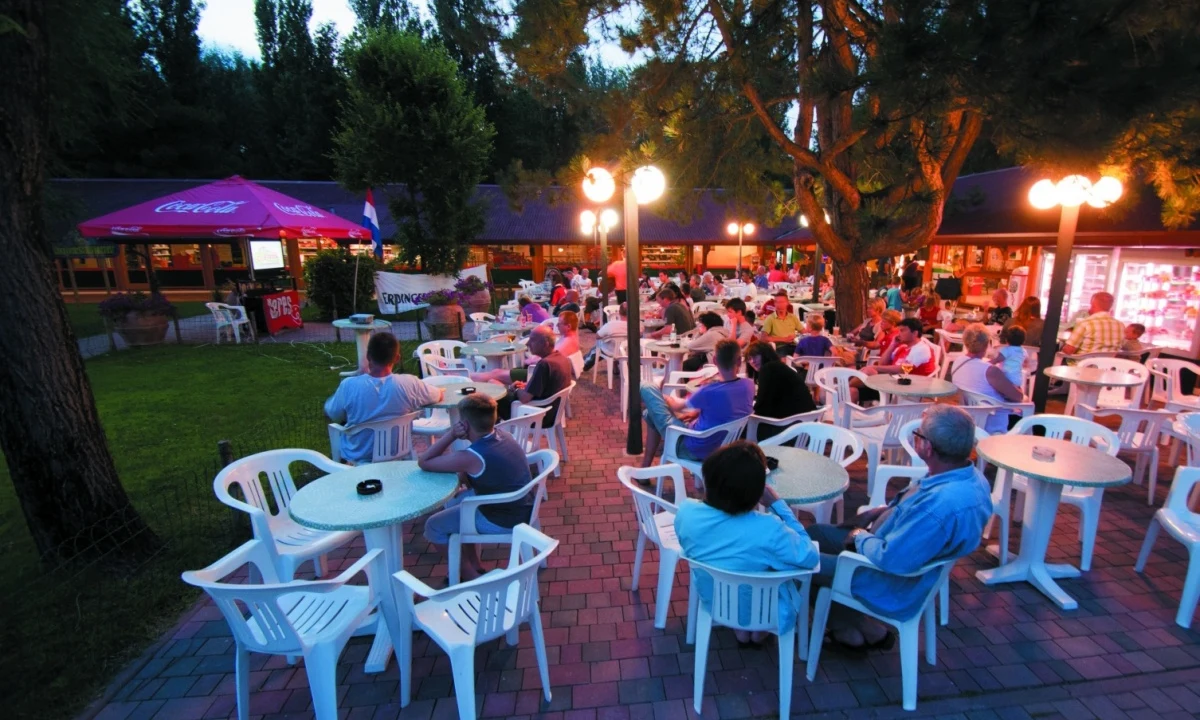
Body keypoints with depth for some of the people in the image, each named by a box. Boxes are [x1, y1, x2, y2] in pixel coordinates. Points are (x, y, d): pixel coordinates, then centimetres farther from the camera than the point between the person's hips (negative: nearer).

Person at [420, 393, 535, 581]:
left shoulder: (471, 457, -27)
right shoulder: (504, 436, -3)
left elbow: (423, 462, -15)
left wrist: (451, 434, -18)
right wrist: (464, 475, -3)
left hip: (504, 521, -8)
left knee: (433, 526, 9)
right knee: (453, 502, 25)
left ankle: (470, 575, 21)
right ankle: (474, 566, 31)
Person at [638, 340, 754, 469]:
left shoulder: (710, 391, -29)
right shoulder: (749, 385, -11)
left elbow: (677, 406, -8)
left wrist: (664, 397, 13)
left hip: (692, 448, -7)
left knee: (647, 388, -2)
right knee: (651, 414, 26)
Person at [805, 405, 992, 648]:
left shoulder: (943, 505, -38)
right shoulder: (968, 476, -7)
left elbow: (891, 560, -32)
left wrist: (860, 536, -14)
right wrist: (884, 510, 2)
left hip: (894, 585, -9)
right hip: (902, 548, 9)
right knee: (814, 533, 18)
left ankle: (860, 629, 21)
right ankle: (851, 623, 22)